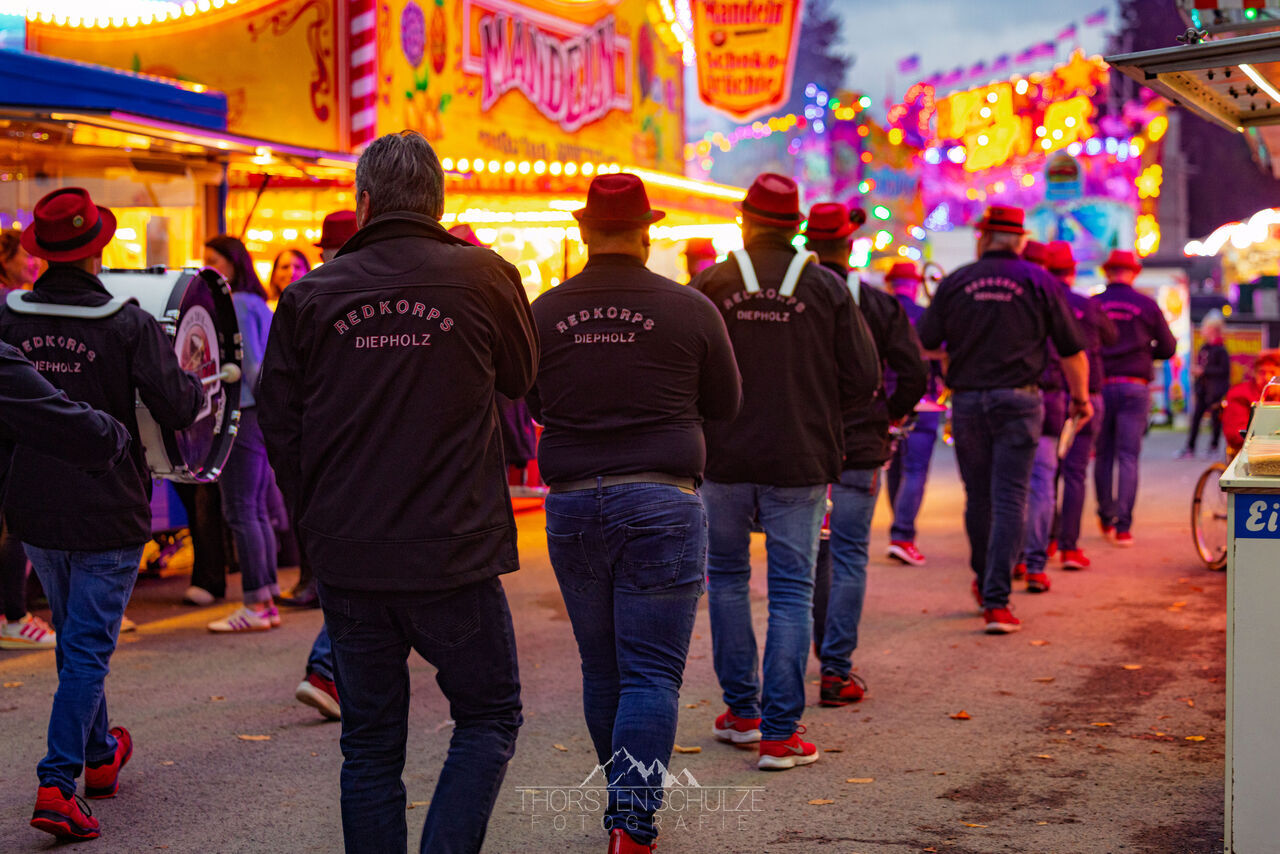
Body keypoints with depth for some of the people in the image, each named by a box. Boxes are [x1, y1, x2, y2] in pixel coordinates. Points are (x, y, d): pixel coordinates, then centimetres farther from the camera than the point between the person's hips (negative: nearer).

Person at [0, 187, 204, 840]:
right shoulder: (130, 325, -15)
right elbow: (178, 409, -15)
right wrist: (203, 383, 5)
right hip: (108, 515, -4)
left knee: (75, 639, 22)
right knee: (88, 650, 2)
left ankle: (100, 757, 38)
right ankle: (56, 785, -6)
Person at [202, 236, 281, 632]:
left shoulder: (236, 305, -10)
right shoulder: (259, 305, 18)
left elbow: (250, 365, -14)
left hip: (243, 414, -10)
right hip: (264, 414, 10)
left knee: (240, 511, -7)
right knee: (257, 511, 11)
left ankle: (255, 605, -7)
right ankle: (268, 602, 13)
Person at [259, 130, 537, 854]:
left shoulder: (311, 294, 0)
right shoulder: (483, 275, -6)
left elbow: (278, 422, 5)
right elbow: (520, 376, 11)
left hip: (348, 559, 3)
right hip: (454, 556, -2)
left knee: (370, 743, 14)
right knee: (489, 719, 13)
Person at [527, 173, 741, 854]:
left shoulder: (546, 311, 1)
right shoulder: (690, 310, -4)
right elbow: (724, 404, 8)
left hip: (573, 505, 3)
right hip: (660, 503, -3)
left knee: (601, 669, 16)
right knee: (652, 673, 0)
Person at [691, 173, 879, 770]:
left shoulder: (708, 285, -4)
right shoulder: (826, 288, -2)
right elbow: (863, 378, -2)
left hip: (724, 458, 1)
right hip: (799, 460, 0)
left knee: (727, 578, 18)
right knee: (791, 591, 4)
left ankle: (741, 712, 22)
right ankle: (779, 732, 1)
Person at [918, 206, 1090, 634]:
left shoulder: (955, 282, 4)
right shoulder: (1038, 281, 2)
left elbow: (924, 344, 4)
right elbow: (1071, 349, 3)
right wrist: (1081, 397, 17)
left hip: (967, 401, 2)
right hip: (1018, 400, -2)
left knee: (978, 497, 15)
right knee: (1009, 499, -3)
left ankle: (984, 582, 32)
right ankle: (996, 601, -8)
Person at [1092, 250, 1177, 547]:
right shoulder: (1147, 305, 2)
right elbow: (1168, 348, 6)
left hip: (1100, 386, 1)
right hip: (1135, 388, -1)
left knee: (1103, 455, 13)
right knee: (1128, 457, -1)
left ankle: (1106, 519, 21)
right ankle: (1124, 527, -7)